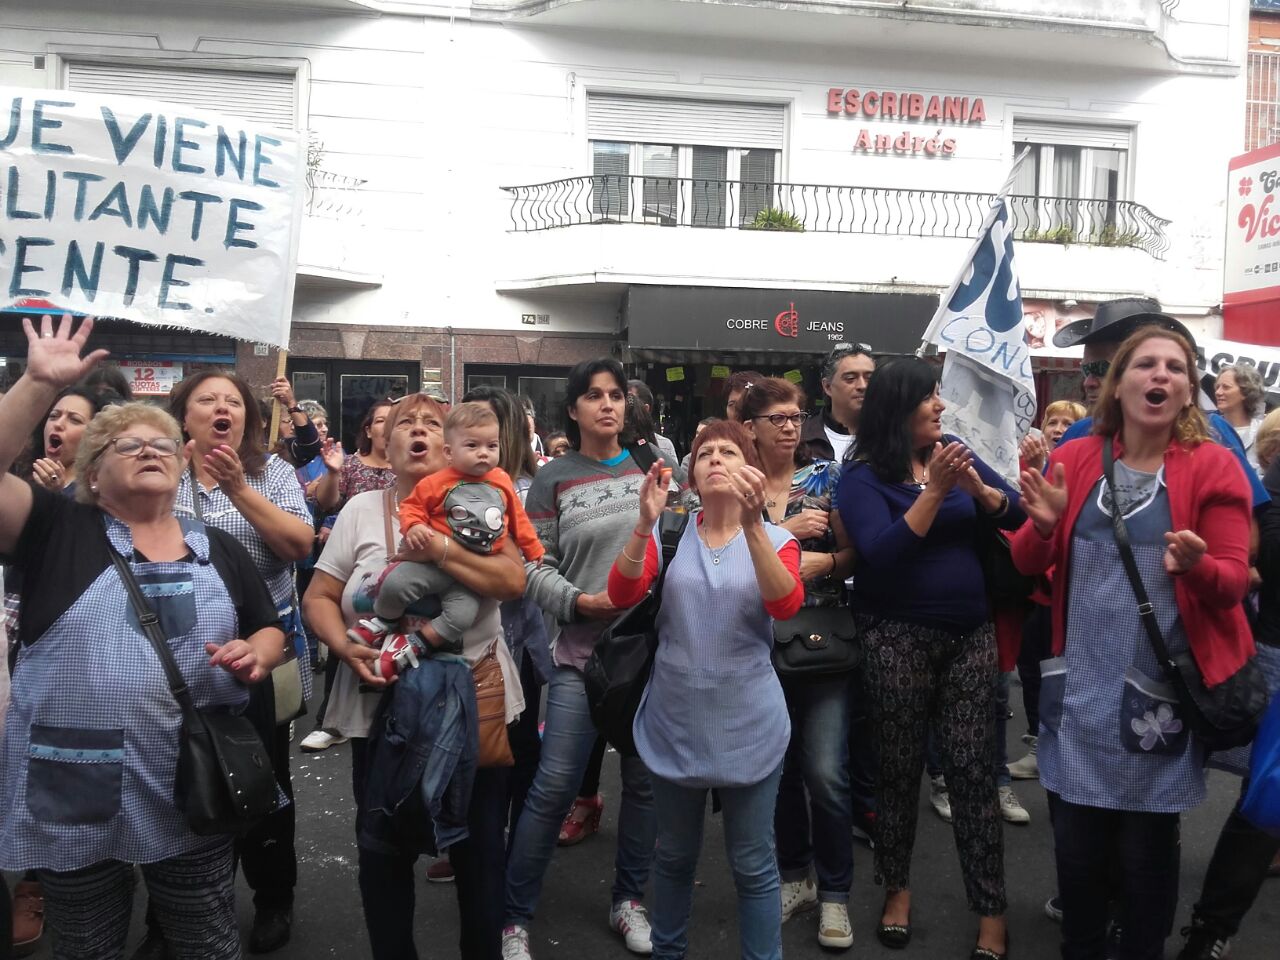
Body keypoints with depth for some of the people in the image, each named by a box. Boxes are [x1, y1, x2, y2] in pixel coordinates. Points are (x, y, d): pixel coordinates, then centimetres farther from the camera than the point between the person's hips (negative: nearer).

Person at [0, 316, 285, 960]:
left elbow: (271, 630, 14)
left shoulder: (219, 550, 7)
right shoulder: (59, 532, -1)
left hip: (193, 794, 2)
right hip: (74, 801, -2)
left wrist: (256, 653, -8)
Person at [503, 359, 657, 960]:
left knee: (646, 780, 11)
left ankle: (628, 899, 30)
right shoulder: (553, 480, 1)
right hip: (581, 652, -3)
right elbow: (535, 567, -3)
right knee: (553, 787, -4)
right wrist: (578, 601, -16)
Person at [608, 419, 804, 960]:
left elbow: (786, 605, -22)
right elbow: (621, 595, -14)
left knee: (753, 864, 9)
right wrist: (646, 522, -29)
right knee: (674, 855, 19)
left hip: (748, 727, -2)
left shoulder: (774, 538, -3)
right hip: (674, 722, 2)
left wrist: (753, 525, -34)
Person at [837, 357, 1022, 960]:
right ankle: (897, 887, 26)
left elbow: (1017, 514, 3)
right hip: (899, 636, -3)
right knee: (900, 767, 8)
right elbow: (881, 553, -19)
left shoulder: (957, 454, 7)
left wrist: (977, 488, -16)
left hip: (971, 633, 3)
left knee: (972, 768, 3)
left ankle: (990, 910, 11)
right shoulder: (863, 477, -6)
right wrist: (934, 490, -23)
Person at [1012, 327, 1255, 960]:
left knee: (1147, 848, 8)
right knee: (1075, 843, 8)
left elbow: (1234, 582, -5)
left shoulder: (1213, 467, -4)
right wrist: (1044, 525, -16)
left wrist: (1197, 566, -27)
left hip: (1161, 689, -2)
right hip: (1079, 685, 2)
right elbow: (1027, 565, 5)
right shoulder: (1072, 459, 3)